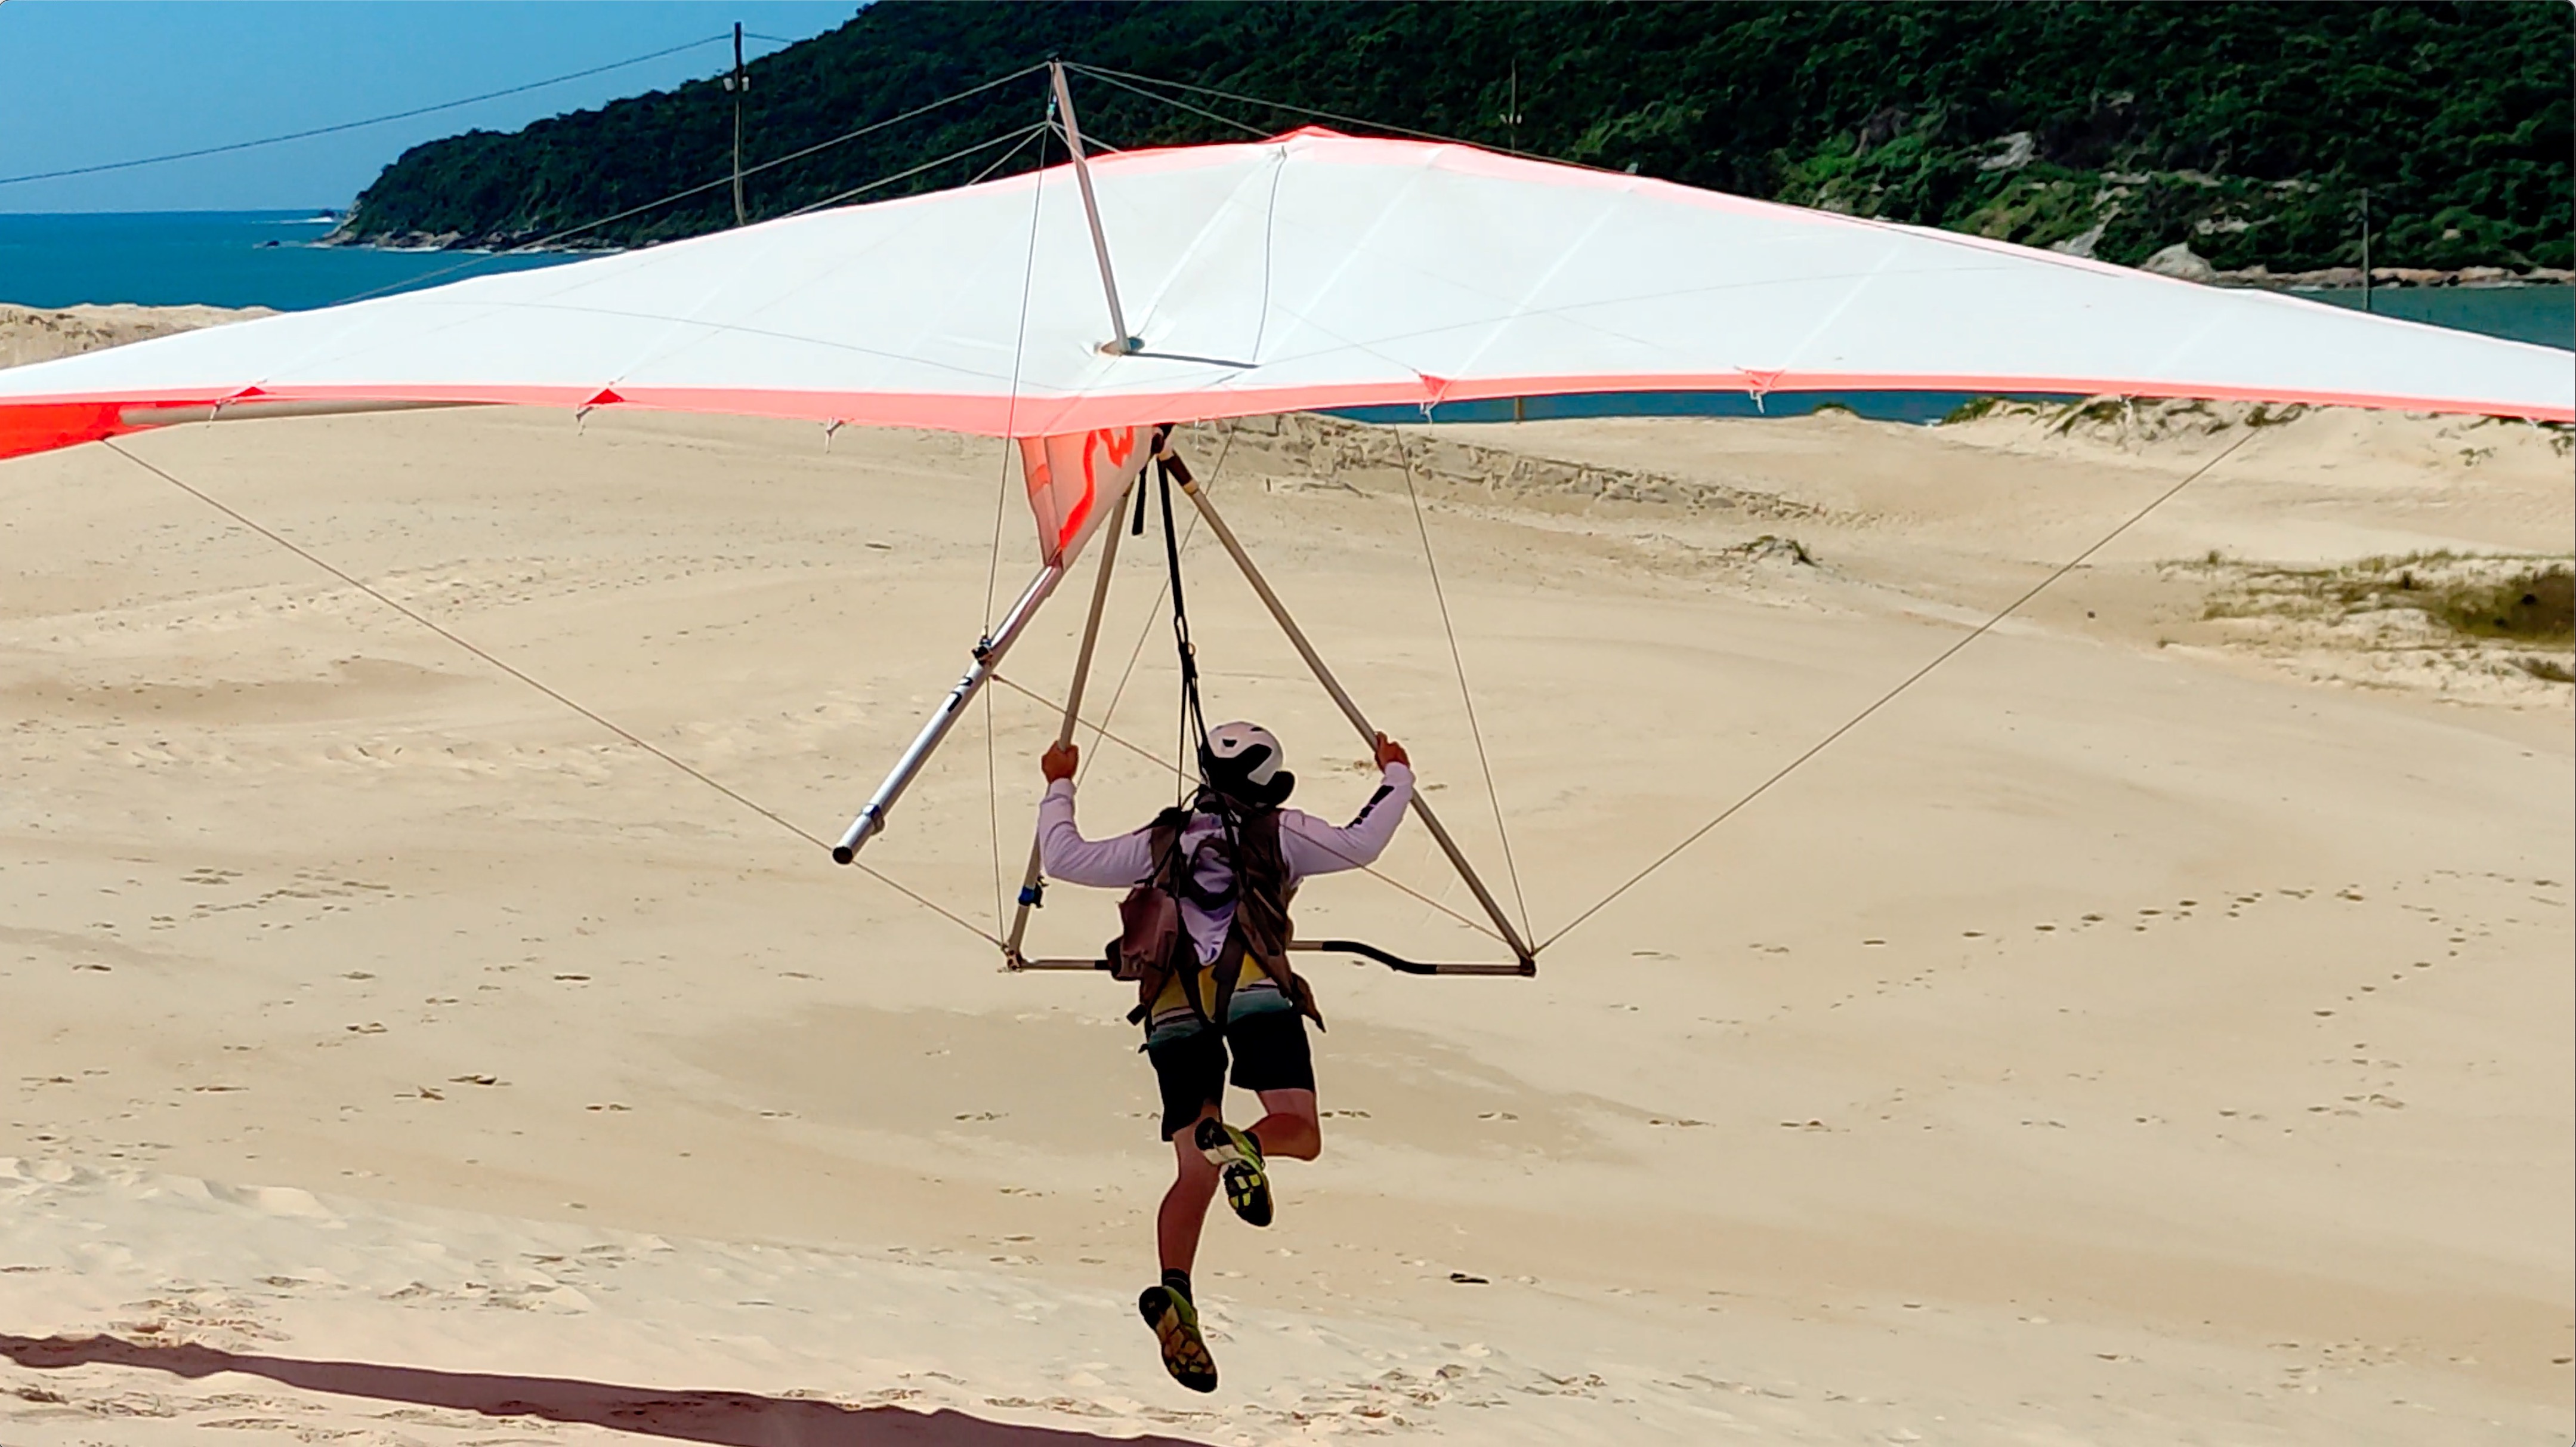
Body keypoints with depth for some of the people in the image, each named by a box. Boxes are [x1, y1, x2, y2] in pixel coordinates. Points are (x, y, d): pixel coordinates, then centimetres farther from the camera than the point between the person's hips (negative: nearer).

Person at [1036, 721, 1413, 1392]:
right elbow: (1361, 844, 20)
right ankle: (1243, 1145, -40)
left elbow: (1064, 859, 27)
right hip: (1255, 991, -3)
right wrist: (1396, 778, 36)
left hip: (1175, 1010, 3)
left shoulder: (1161, 842, 27)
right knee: (1302, 1134, -4)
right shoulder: (1276, 833, 21)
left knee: (1195, 1173, 3)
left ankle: (1175, 1293, -21)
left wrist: (1059, 789, 43)